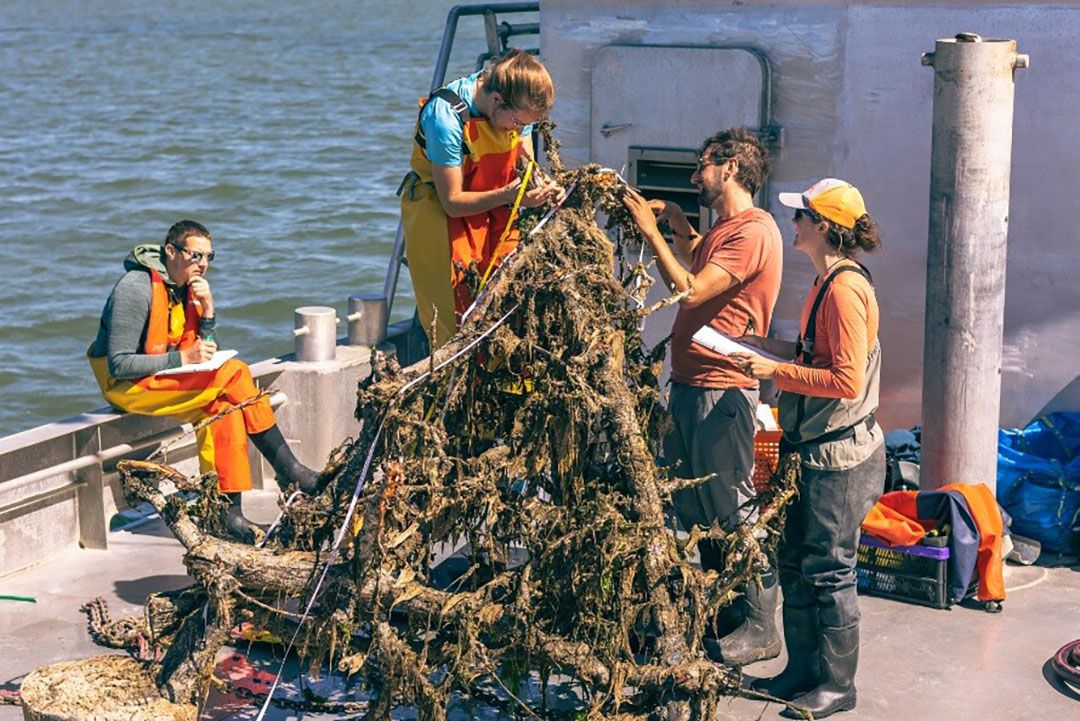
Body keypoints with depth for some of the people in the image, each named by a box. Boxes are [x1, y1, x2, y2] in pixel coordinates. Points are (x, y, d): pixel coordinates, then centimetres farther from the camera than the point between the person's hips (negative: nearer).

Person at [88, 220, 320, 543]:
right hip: (126, 385, -8)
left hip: (167, 379, 8)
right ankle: (288, 469, -13)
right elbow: (120, 365, -21)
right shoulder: (136, 289, -17)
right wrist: (182, 359, -25)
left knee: (224, 404, -20)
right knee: (234, 373, -21)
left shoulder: (188, 287, 7)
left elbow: (206, 352, 8)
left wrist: (208, 309, -8)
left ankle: (229, 510, -18)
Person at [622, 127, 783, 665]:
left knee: (732, 510, -4)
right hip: (689, 384, 10)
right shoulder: (724, 228, 16)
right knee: (692, 505, 17)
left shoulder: (753, 231, -15)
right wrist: (675, 220, 20)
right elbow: (696, 258, 38)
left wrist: (651, 231, -15)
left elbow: (690, 291, -23)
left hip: (721, 392, -10)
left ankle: (761, 628, 5)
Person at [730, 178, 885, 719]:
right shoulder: (825, 282, 12)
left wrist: (776, 370, -20)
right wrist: (772, 348, 10)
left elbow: (848, 380, -24)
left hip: (841, 455, -10)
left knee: (828, 571, 1)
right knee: (795, 563, 15)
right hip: (817, 451, 10)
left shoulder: (845, 288, -19)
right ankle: (802, 671, 27)